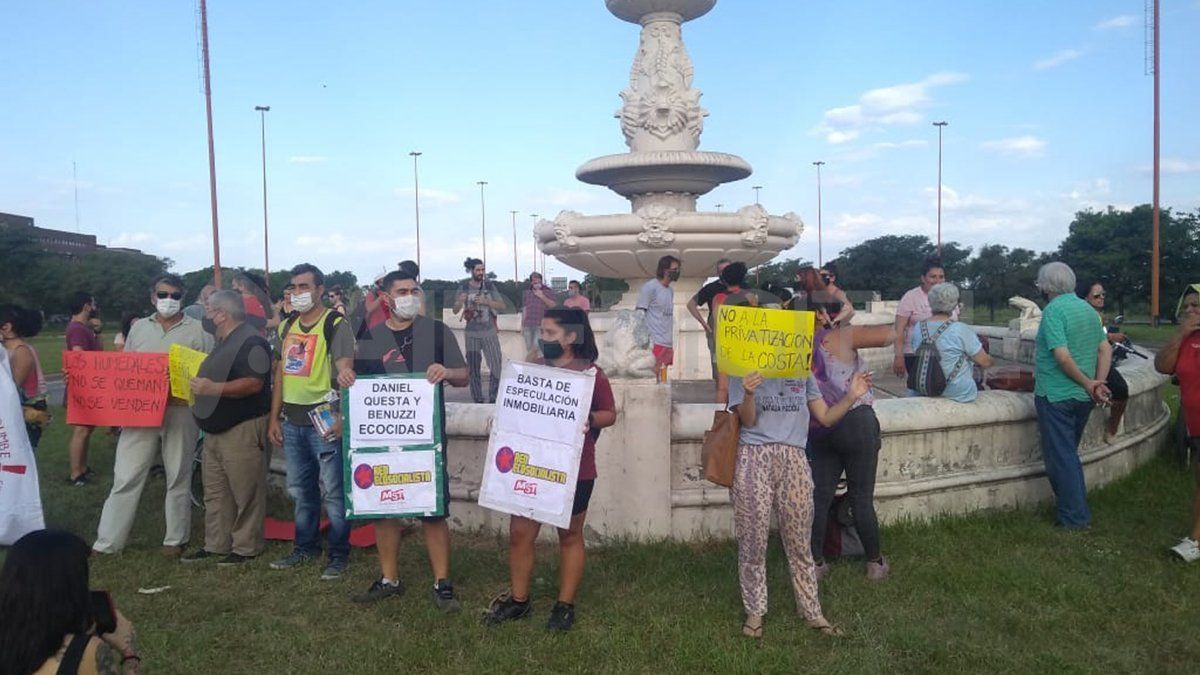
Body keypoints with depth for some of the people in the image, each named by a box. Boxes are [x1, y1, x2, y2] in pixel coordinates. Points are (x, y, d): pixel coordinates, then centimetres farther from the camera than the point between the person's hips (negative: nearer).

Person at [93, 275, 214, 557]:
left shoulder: (197, 331, 1)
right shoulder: (139, 328, 12)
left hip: (180, 412, -2)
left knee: (178, 477, 8)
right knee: (126, 477, 4)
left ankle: (175, 539, 19)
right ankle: (106, 543, 13)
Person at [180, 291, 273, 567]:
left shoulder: (251, 342, -15)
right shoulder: (223, 343, 18)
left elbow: (254, 383, -25)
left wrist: (213, 389, -30)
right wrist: (197, 385, 16)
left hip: (243, 429, -11)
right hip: (215, 429, 11)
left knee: (245, 492, -2)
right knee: (215, 492, 14)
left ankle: (246, 547, 7)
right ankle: (216, 544, 23)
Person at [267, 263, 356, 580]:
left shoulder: (335, 324, -7)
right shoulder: (287, 327, 13)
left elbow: (345, 370, -17)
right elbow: (280, 374, 17)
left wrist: (341, 417, -31)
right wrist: (274, 417, 12)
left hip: (323, 418, -7)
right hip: (292, 421, 7)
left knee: (333, 491, -2)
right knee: (299, 490, 16)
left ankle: (338, 555, 9)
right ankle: (305, 547, 29)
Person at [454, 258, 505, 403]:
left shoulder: (489, 286, 2)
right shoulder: (464, 287, 0)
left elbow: (501, 305, -1)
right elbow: (455, 311, 0)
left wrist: (486, 301, -17)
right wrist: (460, 302, -22)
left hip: (490, 333, 1)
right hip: (472, 334, 0)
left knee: (497, 365, -5)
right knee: (473, 368, 3)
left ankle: (494, 398, 4)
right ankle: (478, 399, 12)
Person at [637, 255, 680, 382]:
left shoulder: (670, 290, 19)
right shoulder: (650, 287, -5)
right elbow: (640, 314, -9)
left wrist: (671, 342, 19)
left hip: (667, 343, 8)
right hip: (654, 342, -8)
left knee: (662, 380, 8)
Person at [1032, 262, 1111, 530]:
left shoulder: (1053, 310, -16)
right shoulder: (1088, 309, 8)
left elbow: (1063, 356, -23)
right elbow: (1105, 349, 7)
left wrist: (1088, 384, -13)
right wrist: (1097, 383, 1)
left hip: (1055, 396, -8)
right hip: (1082, 398, 8)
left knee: (1060, 457, 2)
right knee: (1069, 454, 21)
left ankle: (1075, 518, 7)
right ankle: (1077, 510, 30)